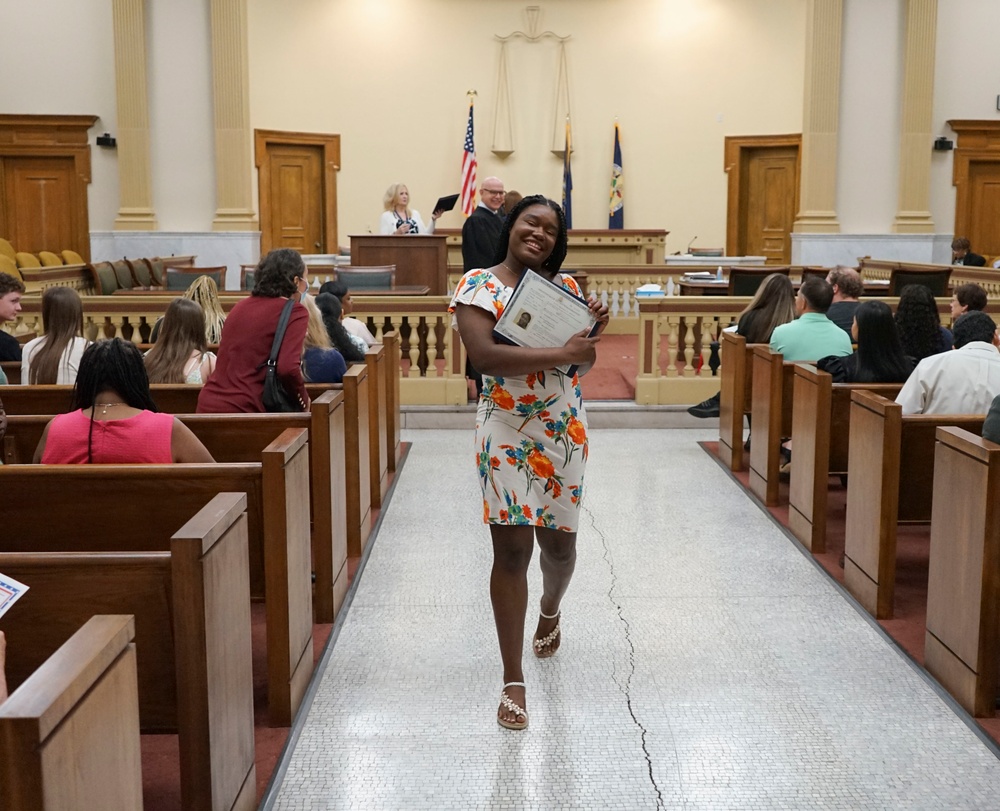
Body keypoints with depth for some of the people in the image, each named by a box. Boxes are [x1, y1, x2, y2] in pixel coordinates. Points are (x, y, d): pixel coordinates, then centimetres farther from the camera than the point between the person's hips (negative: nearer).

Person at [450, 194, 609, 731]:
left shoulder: (565, 286, 7)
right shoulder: (479, 284, -6)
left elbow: (583, 358, 12)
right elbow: (483, 354, -22)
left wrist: (593, 329, -9)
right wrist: (559, 355, -26)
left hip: (563, 430, 4)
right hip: (506, 431, -4)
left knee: (559, 543, 14)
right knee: (512, 549, -6)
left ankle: (549, 610, 50)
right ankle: (513, 680, 4)